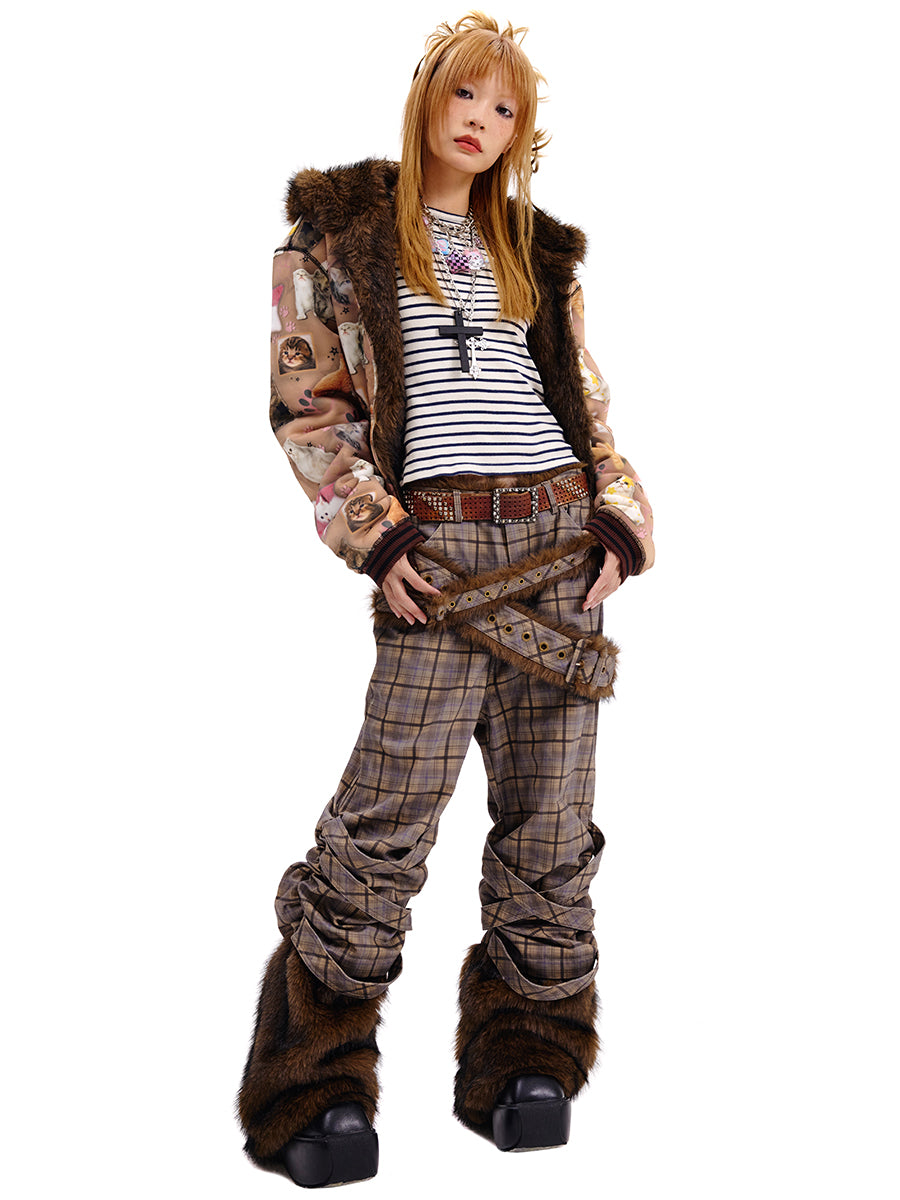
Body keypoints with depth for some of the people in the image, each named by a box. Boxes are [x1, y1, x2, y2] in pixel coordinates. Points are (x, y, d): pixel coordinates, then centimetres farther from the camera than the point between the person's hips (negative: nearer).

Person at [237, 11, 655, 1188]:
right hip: (439, 547, -4)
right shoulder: (336, 230, 7)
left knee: (551, 816, 3)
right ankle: (313, 1089, 3)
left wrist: (620, 518, 3)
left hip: (563, 539, 4)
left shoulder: (538, 252, 18)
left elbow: (589, 407, 18)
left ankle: (525, 1066, 16)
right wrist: (373, 533, -9)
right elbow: (304, 404, 2)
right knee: (389, 811, -10)